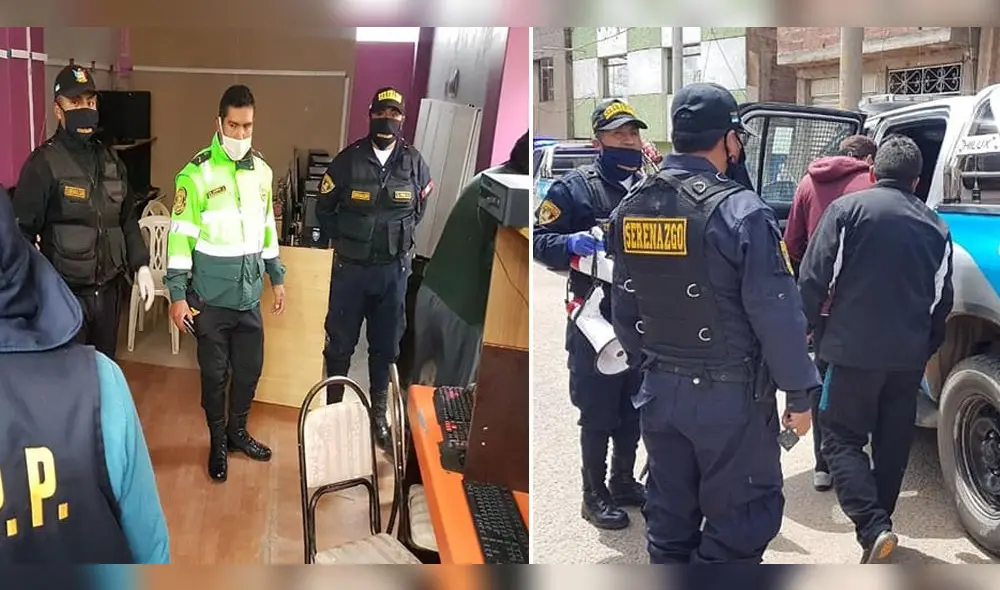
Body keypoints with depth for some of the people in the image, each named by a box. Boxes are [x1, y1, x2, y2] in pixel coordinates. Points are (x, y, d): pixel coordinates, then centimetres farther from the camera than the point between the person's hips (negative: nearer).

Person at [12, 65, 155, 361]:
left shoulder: (109, 159, 9)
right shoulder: (43, 163, -10)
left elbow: (128, 219, 15)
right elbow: (23, 231, -13)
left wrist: (141, 266, 4)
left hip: (108, 290, 6)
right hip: (65, 294, -6)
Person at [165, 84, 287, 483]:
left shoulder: (262, 170, 5)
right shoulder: (198, 173, -12)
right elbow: (181, 235, -12)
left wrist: (277, 276, 16)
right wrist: (177, 294, -15)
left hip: (249, 293, 5)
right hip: (211, 296, -5)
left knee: (250, 367, 14)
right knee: (214, 372, 8)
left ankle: (238, 431, 35)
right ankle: (218, 442, 26)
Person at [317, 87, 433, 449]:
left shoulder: (414, 162, -2)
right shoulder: (348, 159, -7)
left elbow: (423, 207, 15)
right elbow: (324, 208, 5)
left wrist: (402, 240, 9)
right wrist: (343, 241, 4)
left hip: (394, 269, 2)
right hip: (351, 268, -1)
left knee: (386, 346, 11)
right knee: (340, 344, 8)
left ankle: (379, 415, 24)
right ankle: (332, 409, 24)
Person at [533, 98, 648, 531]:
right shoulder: (574, 187, -6)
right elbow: (540, 240, -9)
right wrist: (571, 243, -27)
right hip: (596, 320, -5)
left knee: (634, 409, 16)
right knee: (598, 414, 3)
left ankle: (624, 482, 33)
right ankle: (594, 495, 17)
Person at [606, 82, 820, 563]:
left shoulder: (630, 209, 3)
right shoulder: (740, 212, -17)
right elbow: (777, 316, -16)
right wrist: (799, 393, -6)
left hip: (659, 390, 6)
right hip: (729, 395, -6)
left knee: (669, 518, 18)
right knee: (742, 519, 8)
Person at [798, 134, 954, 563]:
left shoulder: (848, 208, -6)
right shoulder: (935, 227, 10)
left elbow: (814, 276, -11)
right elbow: (942, 299, 16)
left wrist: (807, 323, 1)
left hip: (854, 349, -5)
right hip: (910, 355, 5)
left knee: (842, 439, 4)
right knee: (893, 444, 17)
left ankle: (873, 528, -11)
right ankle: (880, 524, 27)